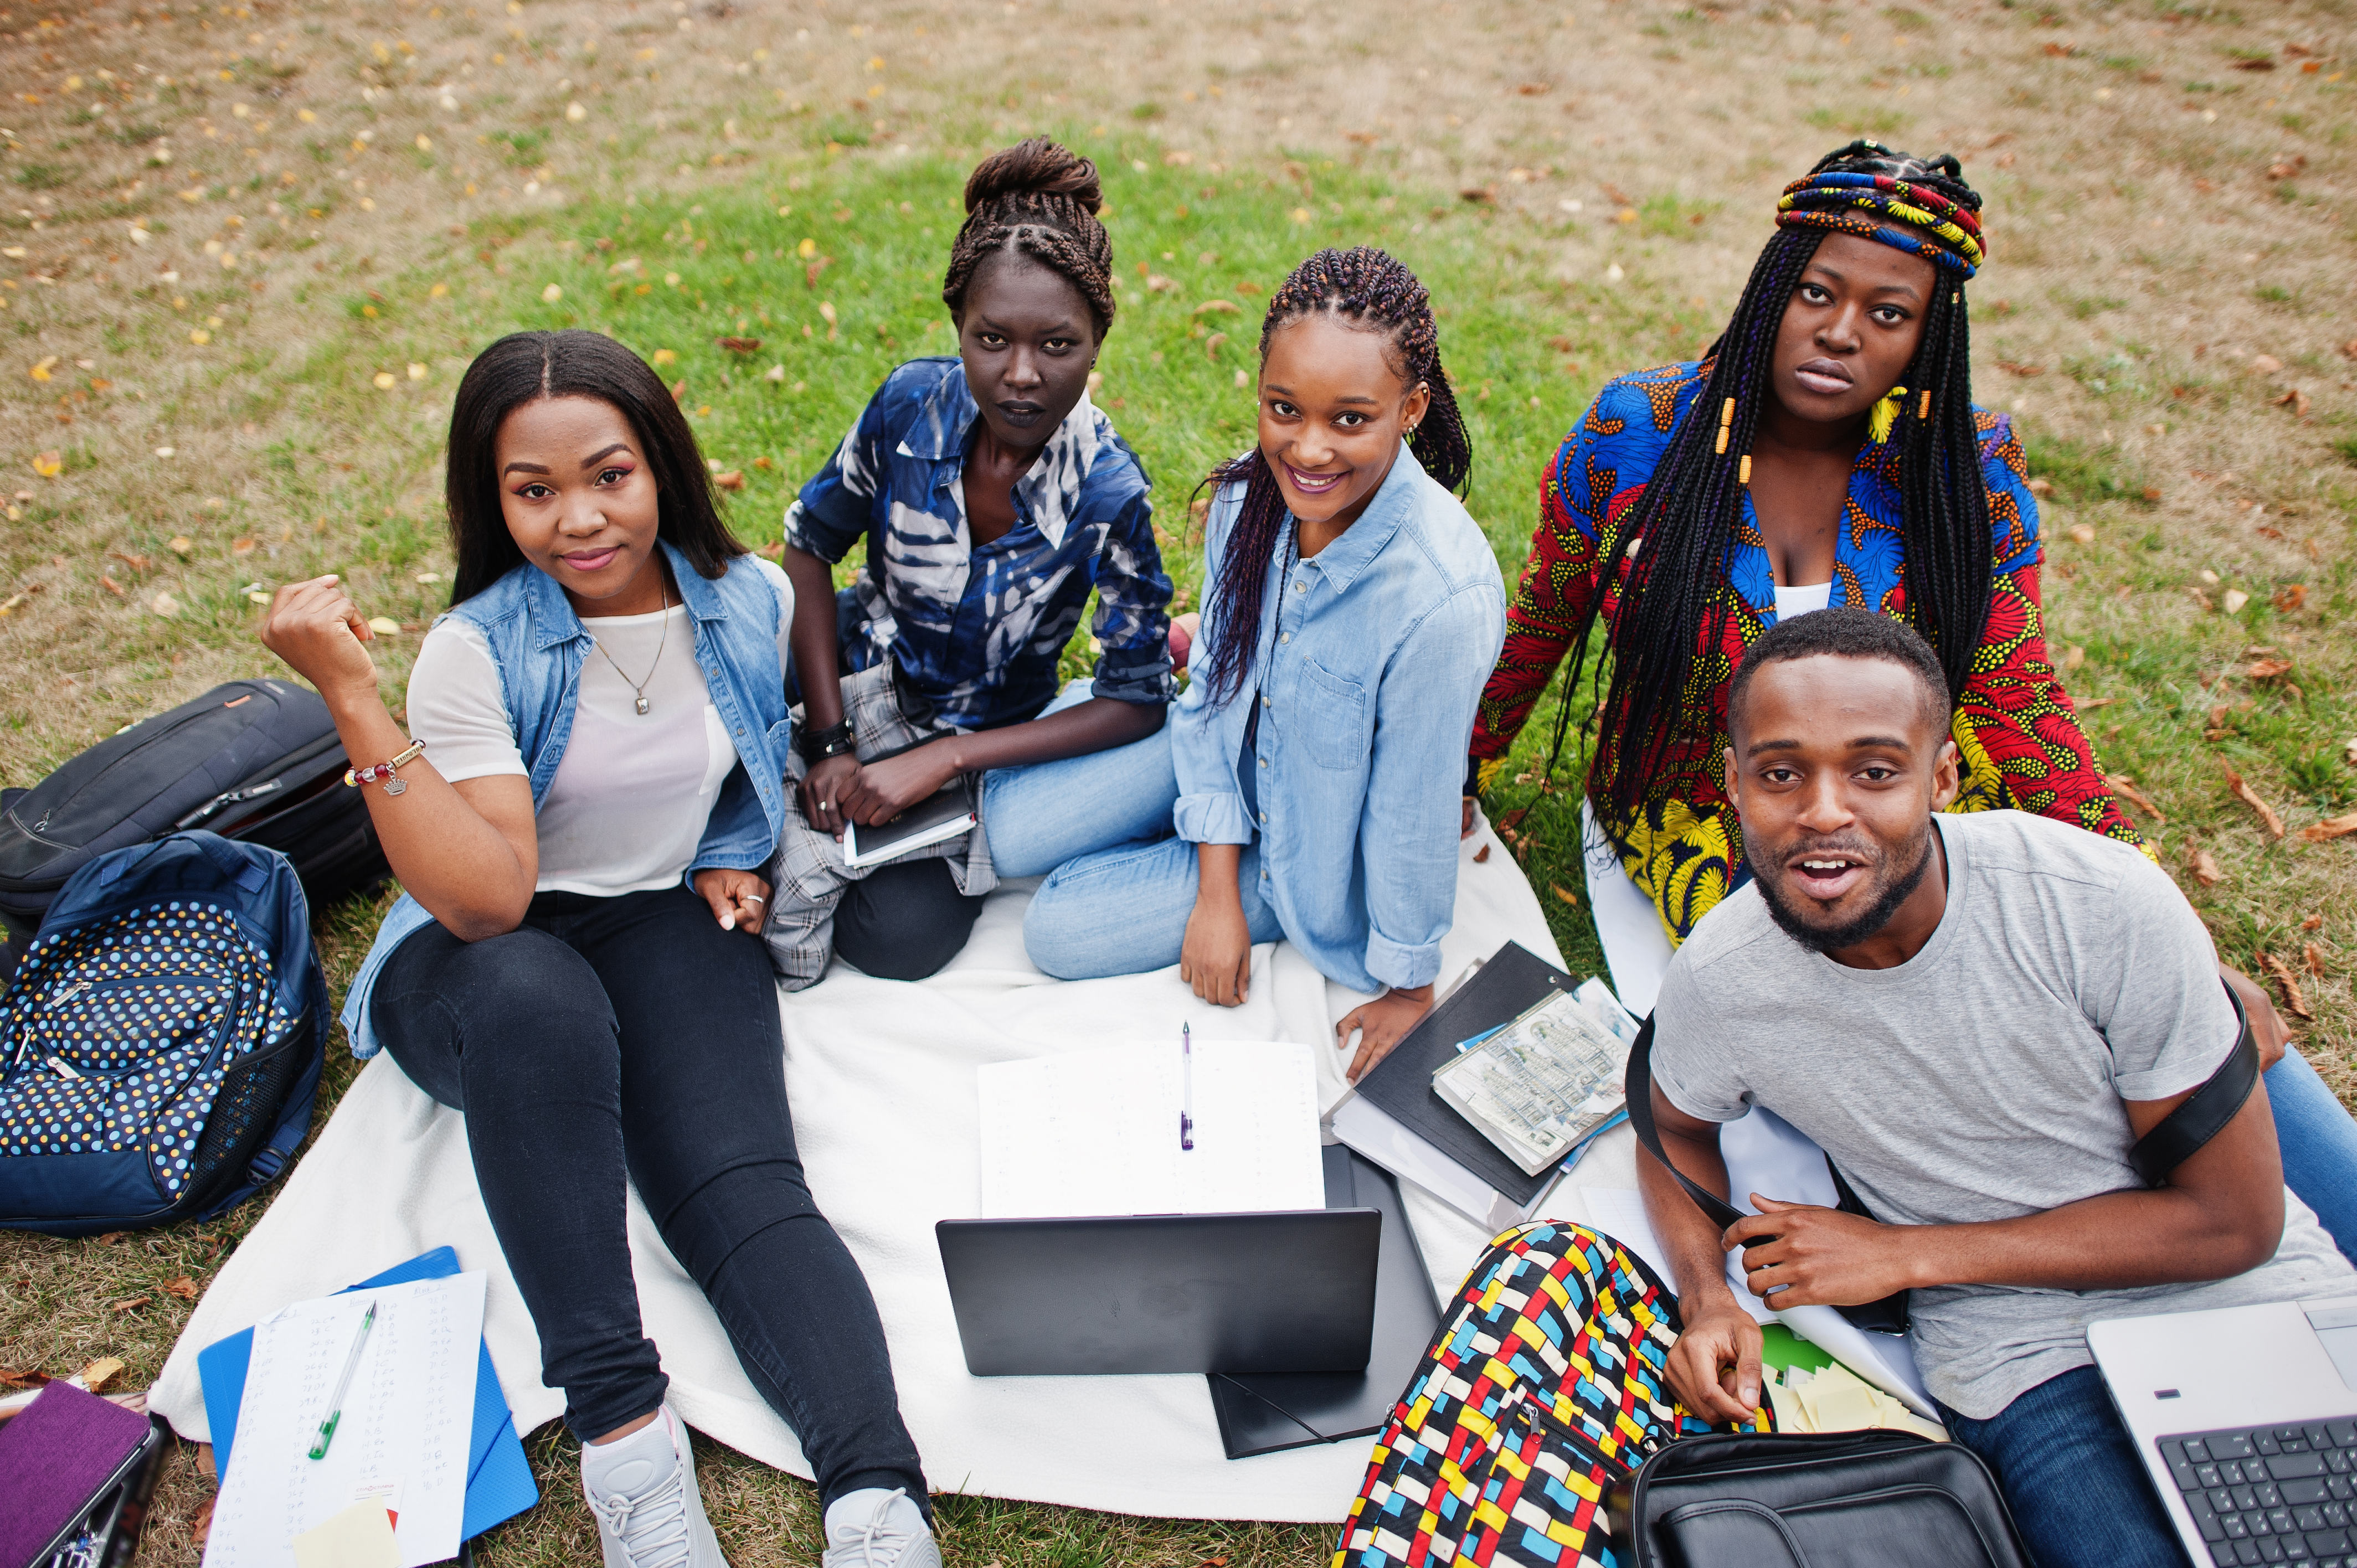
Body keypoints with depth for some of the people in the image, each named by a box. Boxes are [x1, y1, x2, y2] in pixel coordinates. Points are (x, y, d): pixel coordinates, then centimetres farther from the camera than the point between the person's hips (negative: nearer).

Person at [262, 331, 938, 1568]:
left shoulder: (752, 601, -3)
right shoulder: (476, 650, -13)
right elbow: (488, 898, -25)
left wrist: (742, 859, 5)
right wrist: (352, 696, -29)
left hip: (668, 923, 2)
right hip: (479, 959, -2)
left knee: (746, 1184, -26)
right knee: (535, 1000, -40)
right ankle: (619, 1421, -35)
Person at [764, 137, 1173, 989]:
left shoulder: (1108, 492, -24)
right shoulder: (912, 403, -19)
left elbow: (1137, 698, -19)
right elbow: (811, 545, -5)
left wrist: (942, 760, -23)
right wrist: (828, 742, -13)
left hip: (981, 726, -1)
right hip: (861, 675, 1)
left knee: (901, 939, -17)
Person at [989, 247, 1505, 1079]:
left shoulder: (1441, 597, -38)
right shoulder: (1252, 494, -20)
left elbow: (1415, 814, -26)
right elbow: (1215, 687, -9)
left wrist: (1408, 985, -11)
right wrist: (1216, 892, -10)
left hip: (1318, 838, -5)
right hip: (1235, 756, 5)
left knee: (1059, 929, -5)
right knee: (1008, 830, 2)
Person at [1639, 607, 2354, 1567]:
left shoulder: (2107, 904, -21)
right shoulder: (1714, 983, -16)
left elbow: (2236, 1219, -11)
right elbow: (1677, 1129, 9)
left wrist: (1907, 1253, -16)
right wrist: (1706, 1300, -11)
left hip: (2252, 1296, 1)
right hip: (2026, 1356, 0)